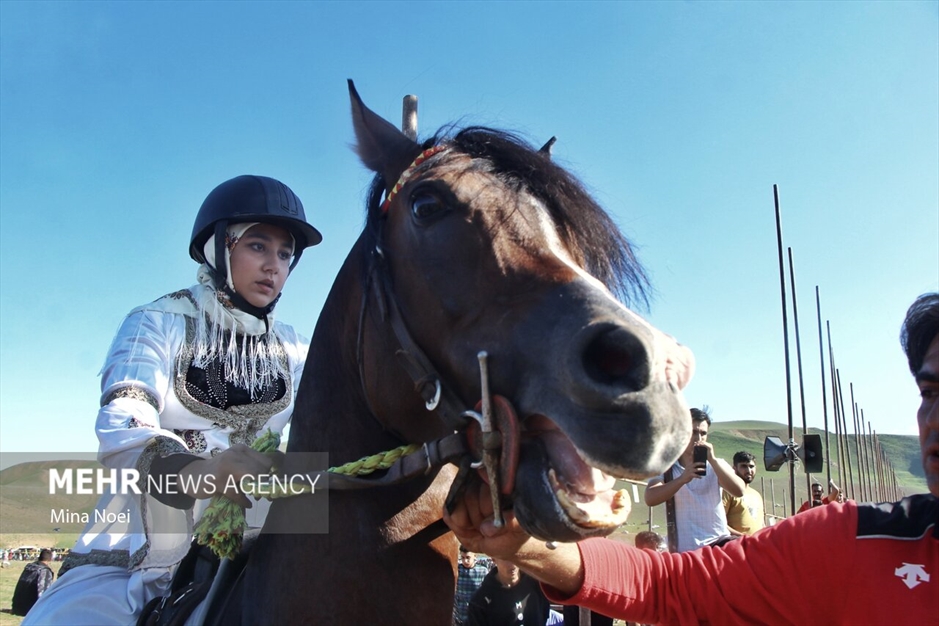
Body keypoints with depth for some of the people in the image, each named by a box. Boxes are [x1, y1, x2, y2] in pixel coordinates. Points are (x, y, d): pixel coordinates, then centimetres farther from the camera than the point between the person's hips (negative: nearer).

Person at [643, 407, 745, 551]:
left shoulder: (717, 465, 5)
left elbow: (739, 491, -13)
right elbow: (650, 499, -19)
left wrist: (713, 460, -22)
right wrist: (683, 479, -32)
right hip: (683, 550, -1)